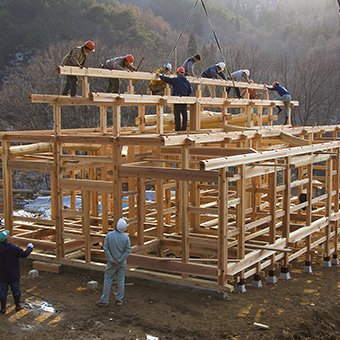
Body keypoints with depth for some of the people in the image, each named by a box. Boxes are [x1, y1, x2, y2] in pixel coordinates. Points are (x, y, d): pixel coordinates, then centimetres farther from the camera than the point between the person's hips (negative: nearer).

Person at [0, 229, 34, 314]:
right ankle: (17, 305, 28)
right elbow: (24, 254, -10)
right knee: (16, 290, 16)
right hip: (14, 275, -1)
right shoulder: (14, 248, -21)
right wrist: (29, 248, 7)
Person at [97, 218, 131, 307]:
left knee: (108, 280, 7)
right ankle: (119, 300, 18)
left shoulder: (109, 235, -14)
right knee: (121, 280, 12)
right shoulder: (126, 237, -11)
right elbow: (128, 250, -12)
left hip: (111, 262, -1)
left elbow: (106, 249, -15)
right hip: (122, 262, 1)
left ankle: (104, 300, 8)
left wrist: (112, 260, -11)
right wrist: (119, 261, -11)